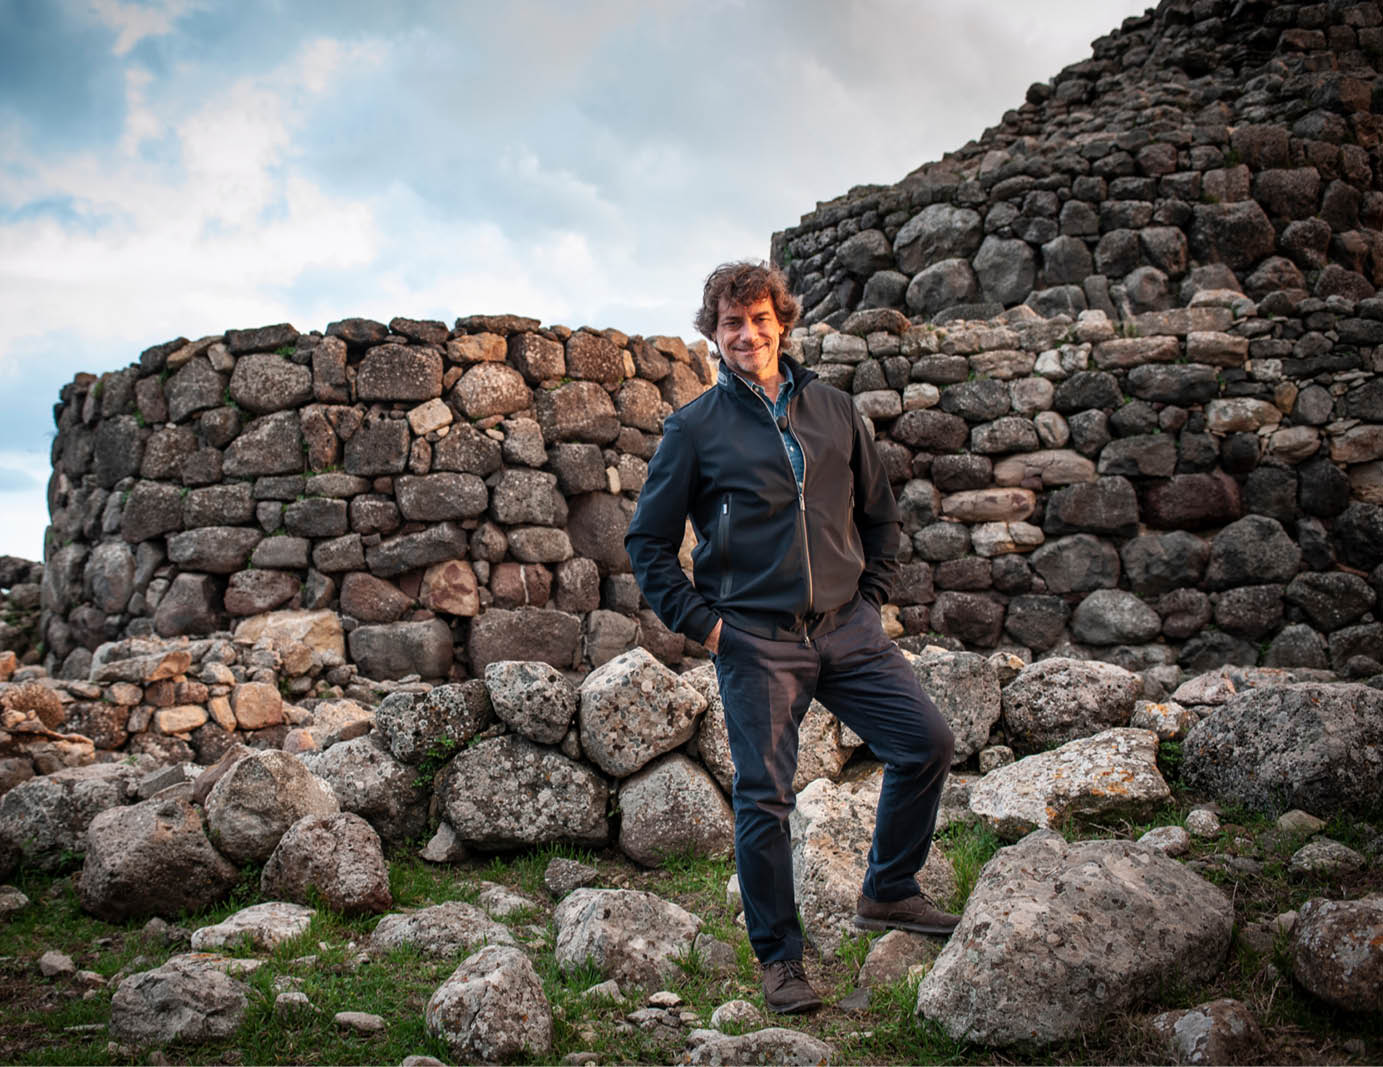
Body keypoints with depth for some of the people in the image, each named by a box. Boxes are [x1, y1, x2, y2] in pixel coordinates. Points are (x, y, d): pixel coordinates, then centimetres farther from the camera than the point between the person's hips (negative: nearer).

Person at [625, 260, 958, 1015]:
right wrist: (700, 622, -4)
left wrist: (871, 596, 9)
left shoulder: (835, 411, 10)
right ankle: (779, 958, 16)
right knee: (764, 798, -1)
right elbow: (647, 541, 3)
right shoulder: (696, 427, 0)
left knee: (927, 740, -2)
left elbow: (880, 515, 19)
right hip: (755, 640, -3)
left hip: (847, 628, 4)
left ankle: (888, 894, 19)